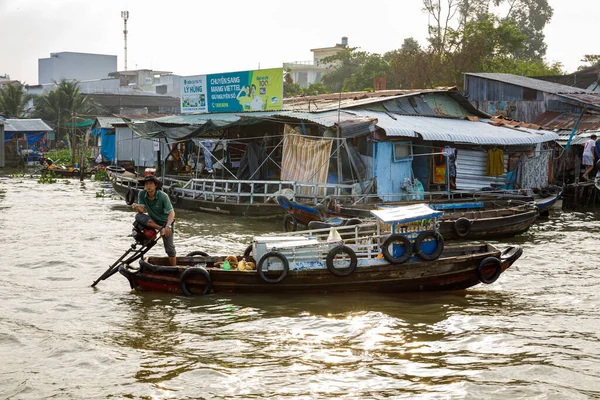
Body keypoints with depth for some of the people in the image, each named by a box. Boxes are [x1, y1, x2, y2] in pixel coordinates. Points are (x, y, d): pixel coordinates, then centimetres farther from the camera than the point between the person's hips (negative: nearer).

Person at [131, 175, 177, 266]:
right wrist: (137, 207, -42)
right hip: (152, 221, 4)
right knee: (138, 217, -27)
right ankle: (160, 229, -24)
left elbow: (171, 212, -27)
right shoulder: (142, 194, -13)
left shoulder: (163, 196, -24)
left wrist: (168, 226, -45)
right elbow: (142, 210, -18)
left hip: (164, 222, -4)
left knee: (169, 249, -10)